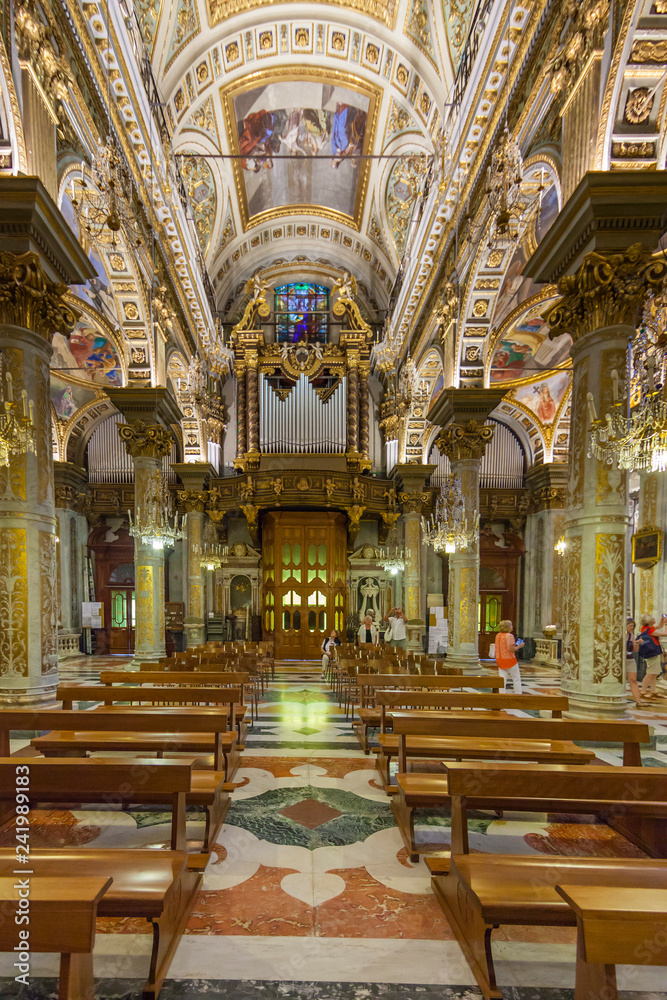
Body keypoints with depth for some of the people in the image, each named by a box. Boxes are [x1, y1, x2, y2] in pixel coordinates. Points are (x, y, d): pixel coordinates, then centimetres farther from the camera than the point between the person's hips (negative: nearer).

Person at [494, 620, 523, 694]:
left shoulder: (498, 635, 6)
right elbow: (512, 649, -21)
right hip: (509, 660, -6)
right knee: (516, 679, 9)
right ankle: (518, 694, 13)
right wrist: (519, 646, -4)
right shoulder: (509, 636, -16)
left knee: (502, 679, 7)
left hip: (499, 659, 6)